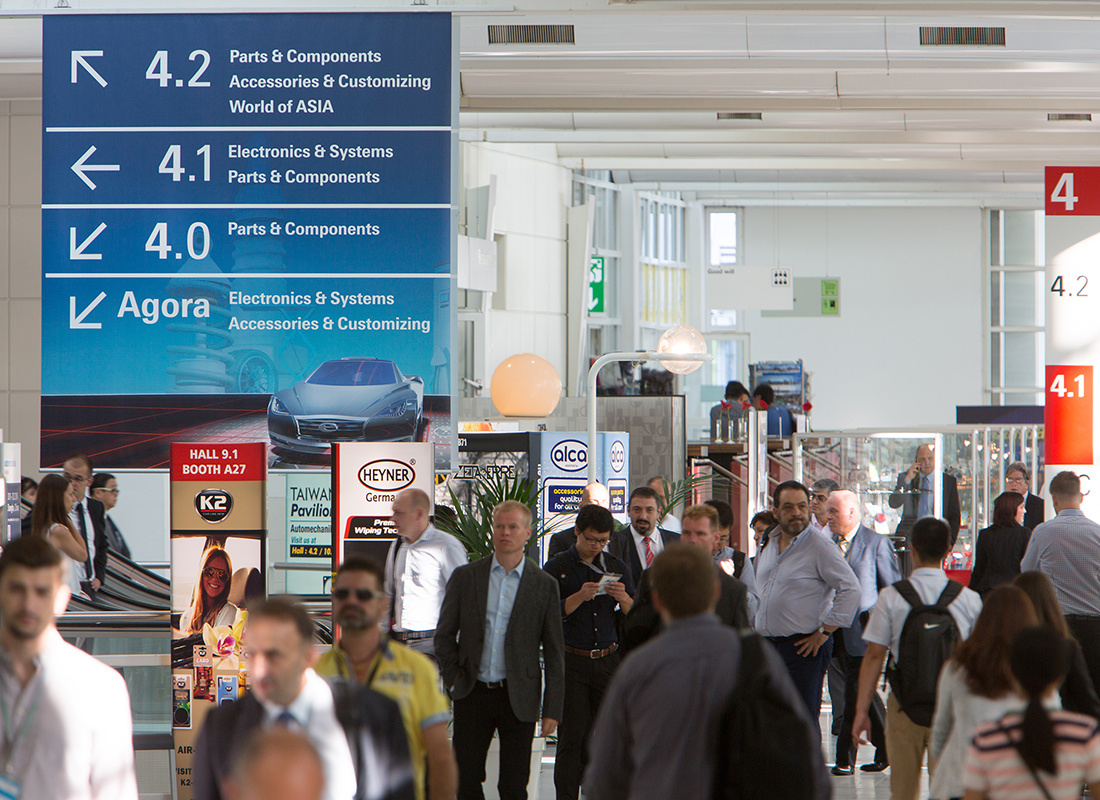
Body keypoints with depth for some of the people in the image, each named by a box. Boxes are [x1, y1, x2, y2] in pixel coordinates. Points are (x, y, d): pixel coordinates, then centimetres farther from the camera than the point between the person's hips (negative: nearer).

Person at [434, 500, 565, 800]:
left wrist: (552, 708, -2)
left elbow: (554, 652, 2)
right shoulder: (465, 576, 4)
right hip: (473, 694, 1)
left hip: (518, 698, -1)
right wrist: (453, 680, -1)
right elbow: (444, 634, 10)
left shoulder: (544, 585, 1)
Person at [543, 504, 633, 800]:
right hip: (571, 662, -3)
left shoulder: (617, 567, 12)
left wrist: (623, 598, -10)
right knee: (571, 739, -5)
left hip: (608, 661, 3)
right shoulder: (557, 567, 2)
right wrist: (579, 597, -20)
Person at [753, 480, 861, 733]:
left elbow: (850, 588, -14)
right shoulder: (769, 544, 13)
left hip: (804, 646, -7)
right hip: (767, 644, 7)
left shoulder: (820, 545, -10)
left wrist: (825, 632, -14)